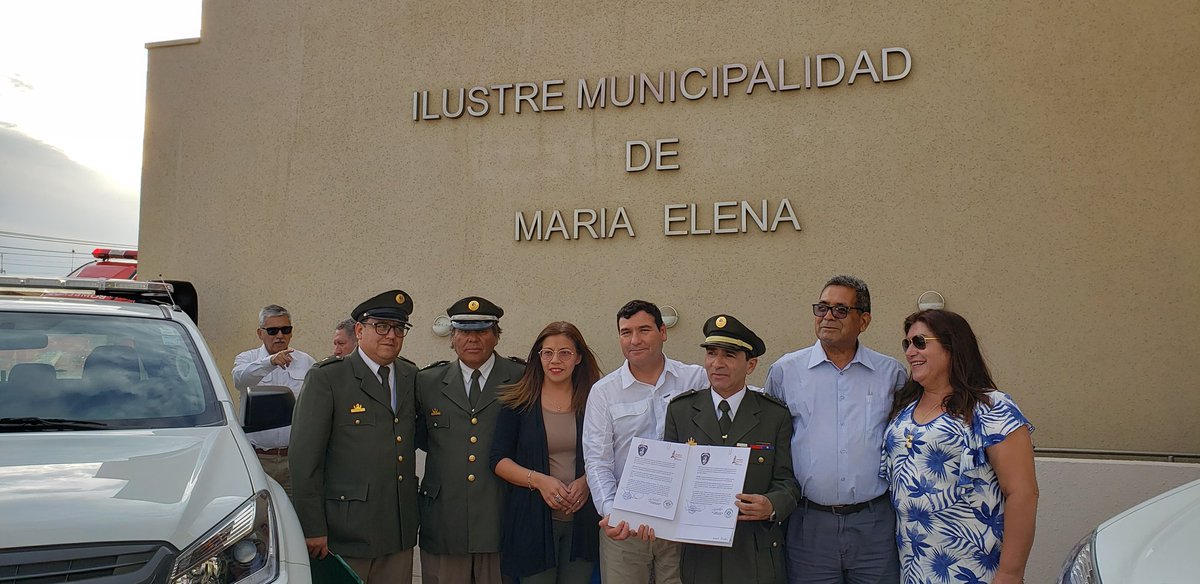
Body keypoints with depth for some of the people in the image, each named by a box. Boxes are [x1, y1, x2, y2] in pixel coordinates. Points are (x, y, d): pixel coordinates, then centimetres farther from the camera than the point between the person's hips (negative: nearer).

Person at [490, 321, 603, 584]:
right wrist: (539, 480, -16)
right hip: (533, 519, -1)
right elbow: (499, 460, -1)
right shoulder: (519, 402, 0)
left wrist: (587, 481, -13)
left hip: (582, 519, 1)